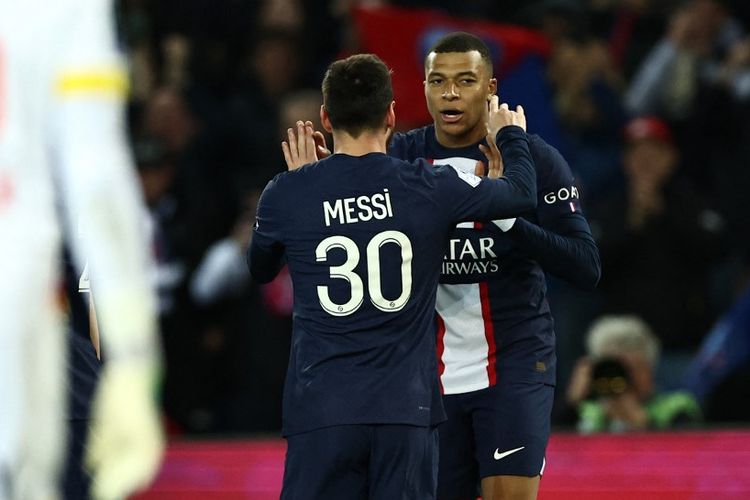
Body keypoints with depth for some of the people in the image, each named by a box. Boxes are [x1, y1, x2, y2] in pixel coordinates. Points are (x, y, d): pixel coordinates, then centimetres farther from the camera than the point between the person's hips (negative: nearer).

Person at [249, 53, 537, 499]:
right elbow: (523, 194, 16)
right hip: (405, 410, 0)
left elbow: (260, 270, 20)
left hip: (321, 410, 0)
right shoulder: (429, 187, -2)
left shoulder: (286, 195, -1)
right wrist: (512, 136, 36)